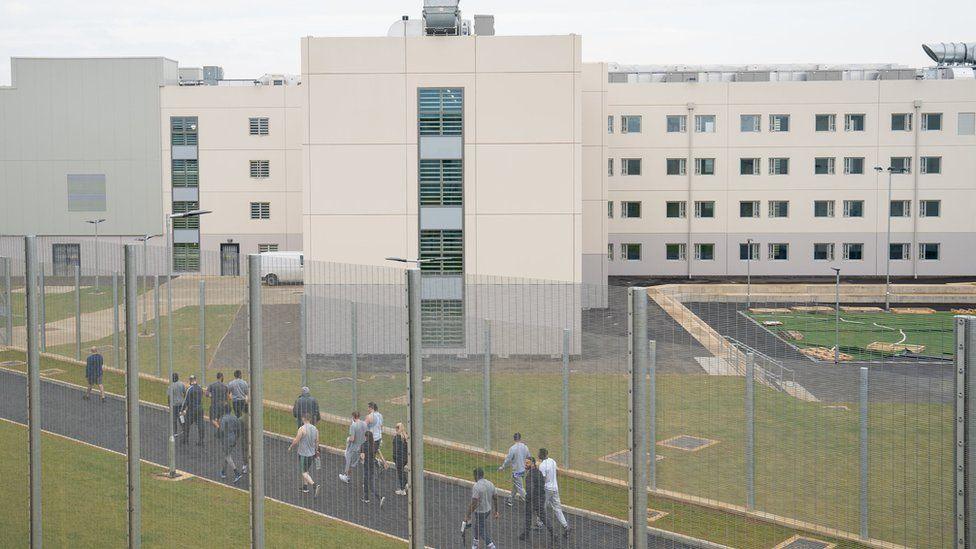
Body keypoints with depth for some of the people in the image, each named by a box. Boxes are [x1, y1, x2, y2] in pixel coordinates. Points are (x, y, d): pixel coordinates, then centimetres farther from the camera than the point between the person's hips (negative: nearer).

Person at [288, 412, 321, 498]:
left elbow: (296, 441, -15)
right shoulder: (315, 429, 0)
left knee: (304, 472, -1)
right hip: (312, 453, 6)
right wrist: (316, 451, 22)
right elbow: (317, 442, 8)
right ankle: (305, 487, 31)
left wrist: (290, 447, 3)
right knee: (306, 470, 23)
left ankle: (314, 485, -19)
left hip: (303, 454, -6)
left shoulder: (302, 429, -19)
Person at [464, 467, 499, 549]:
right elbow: (495, 498, 9)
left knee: (483, 533, 1)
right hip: (488, 510, 9)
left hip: (480, 512, -9)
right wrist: (496, 511, 19)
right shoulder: (490, 484, 2)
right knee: (478, 528, 25)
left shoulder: (476, 486, -22)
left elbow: (474, 503, -26)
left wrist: (468, 515, -19)